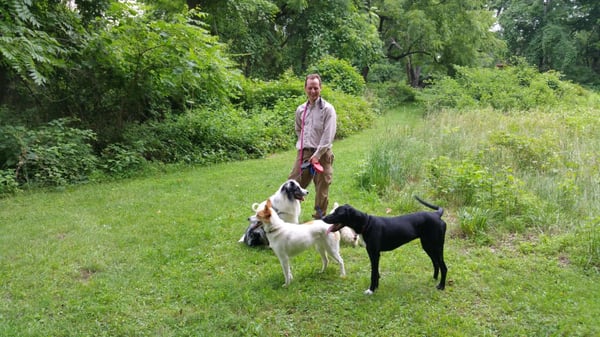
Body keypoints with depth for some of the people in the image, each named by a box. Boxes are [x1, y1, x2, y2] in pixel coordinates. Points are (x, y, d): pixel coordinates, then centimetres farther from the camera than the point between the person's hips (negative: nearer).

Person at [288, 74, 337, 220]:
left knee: (322, 188, 2)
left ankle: (320, 217, 14)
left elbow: (328, 136, -12)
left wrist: (317, 155, -16)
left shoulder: (327, 109, -6)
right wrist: (303, 146, 13)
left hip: (322, 154, -5)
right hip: (303, 152, 5)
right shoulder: (301, 109, 10)